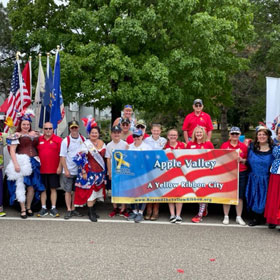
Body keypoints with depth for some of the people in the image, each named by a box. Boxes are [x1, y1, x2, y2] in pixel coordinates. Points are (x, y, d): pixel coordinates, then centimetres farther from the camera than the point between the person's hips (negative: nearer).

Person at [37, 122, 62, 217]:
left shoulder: (58, 139, -2)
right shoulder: (39, 139, 6)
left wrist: (59, 167, -8)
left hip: (54, 169, -2)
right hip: (41, 169, 2)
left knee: (53, 189, 4)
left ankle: (53, 208, 12)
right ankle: (43, 208, 17)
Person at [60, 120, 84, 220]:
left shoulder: (83, 139, 3)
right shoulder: (66, 141, -5)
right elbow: (62, 157, -5)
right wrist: (66, 170, -11)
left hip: (80, 170, 3)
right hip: (68, 171, -3)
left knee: (76, 191, 11)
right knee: (68, 191, 2)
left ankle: (73, 209, 21)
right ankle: (69, 210, 9)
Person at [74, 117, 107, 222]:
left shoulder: (102, 143, 8)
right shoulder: (86, 144, -9)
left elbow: (105, 157, 16)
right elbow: (80, 158, -12)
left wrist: (105, 172, 13)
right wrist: (83, 172, -15)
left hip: (100, 172, 6)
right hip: (89, 172, -5)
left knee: (96, 191, 12)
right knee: (90, 191, -5)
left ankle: (93, 210, 24)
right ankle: (91, 213, 3)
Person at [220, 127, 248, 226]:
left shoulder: (243, 146, 7)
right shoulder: (224, 145, 5)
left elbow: (247, 160, 12)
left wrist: (241, 160, -8)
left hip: (241, 173, 1)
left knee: (240, 196, 4)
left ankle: (239, 217, 15)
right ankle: (226, 216, 13)